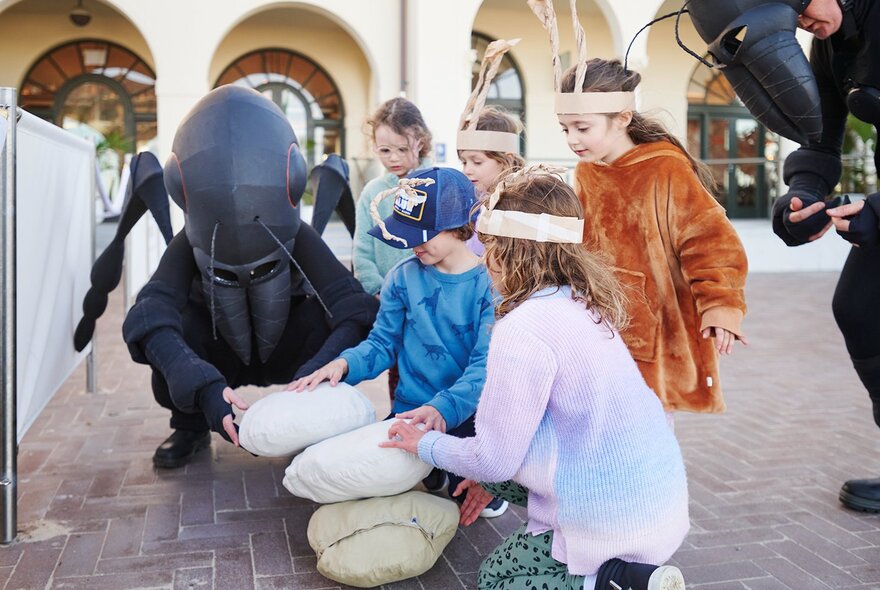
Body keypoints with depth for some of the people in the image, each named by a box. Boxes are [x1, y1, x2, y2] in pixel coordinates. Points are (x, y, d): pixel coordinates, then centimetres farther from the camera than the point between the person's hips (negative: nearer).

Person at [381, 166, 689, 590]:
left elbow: (494, 459, -16)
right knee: (497, 474, 24)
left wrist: (425, 444, 3)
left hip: (613, 519, -8)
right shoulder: (583, 304, 2)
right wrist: (493, 478, 21)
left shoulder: (523, 329, -24)